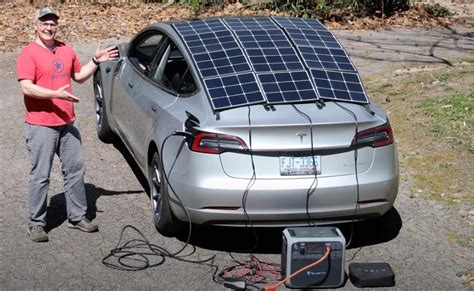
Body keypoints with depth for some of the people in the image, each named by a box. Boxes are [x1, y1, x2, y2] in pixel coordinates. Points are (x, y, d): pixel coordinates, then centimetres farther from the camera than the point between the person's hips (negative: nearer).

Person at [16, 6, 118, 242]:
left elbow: (79, 76, 23)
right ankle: (36, 223, 11)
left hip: (67, 123, 6)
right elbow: (27, 88, -18)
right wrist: (56, 94, -26)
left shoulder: (66, 50, 11)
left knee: (75, 170, 11)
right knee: (40, 176, 0)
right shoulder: (28, 54, -9)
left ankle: (77, 216, 23)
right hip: (40, 126, -6)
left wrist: (96, 62, 9)